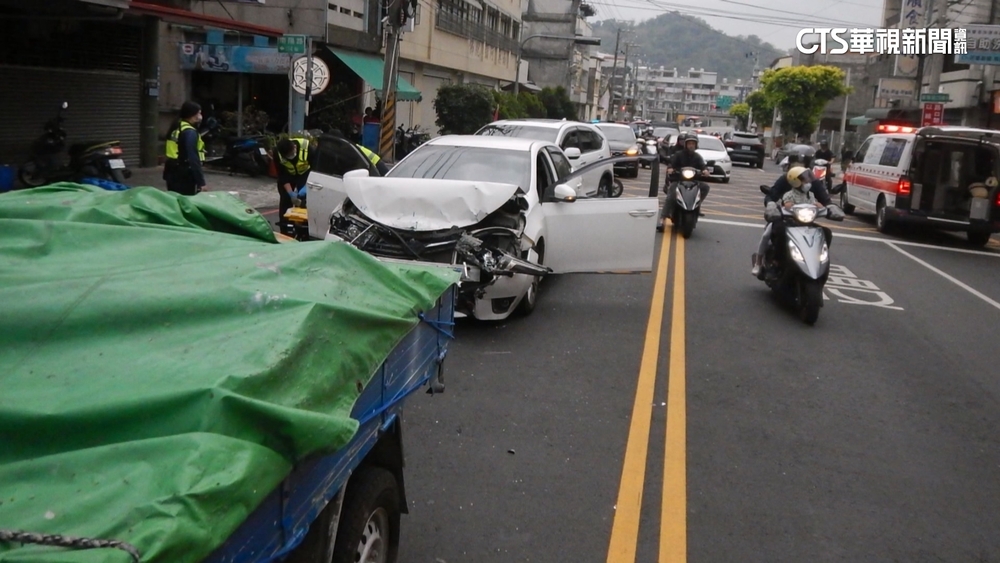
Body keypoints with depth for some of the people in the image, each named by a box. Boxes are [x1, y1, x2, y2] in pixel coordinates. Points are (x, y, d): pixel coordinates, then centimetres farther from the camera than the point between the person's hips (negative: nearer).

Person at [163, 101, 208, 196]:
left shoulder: (176, 128, 14)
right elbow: (193, 158, -21)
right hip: (184, 176, -10)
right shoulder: (190, 132, -16)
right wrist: (201, 182, -20)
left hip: (172, 173, 10)